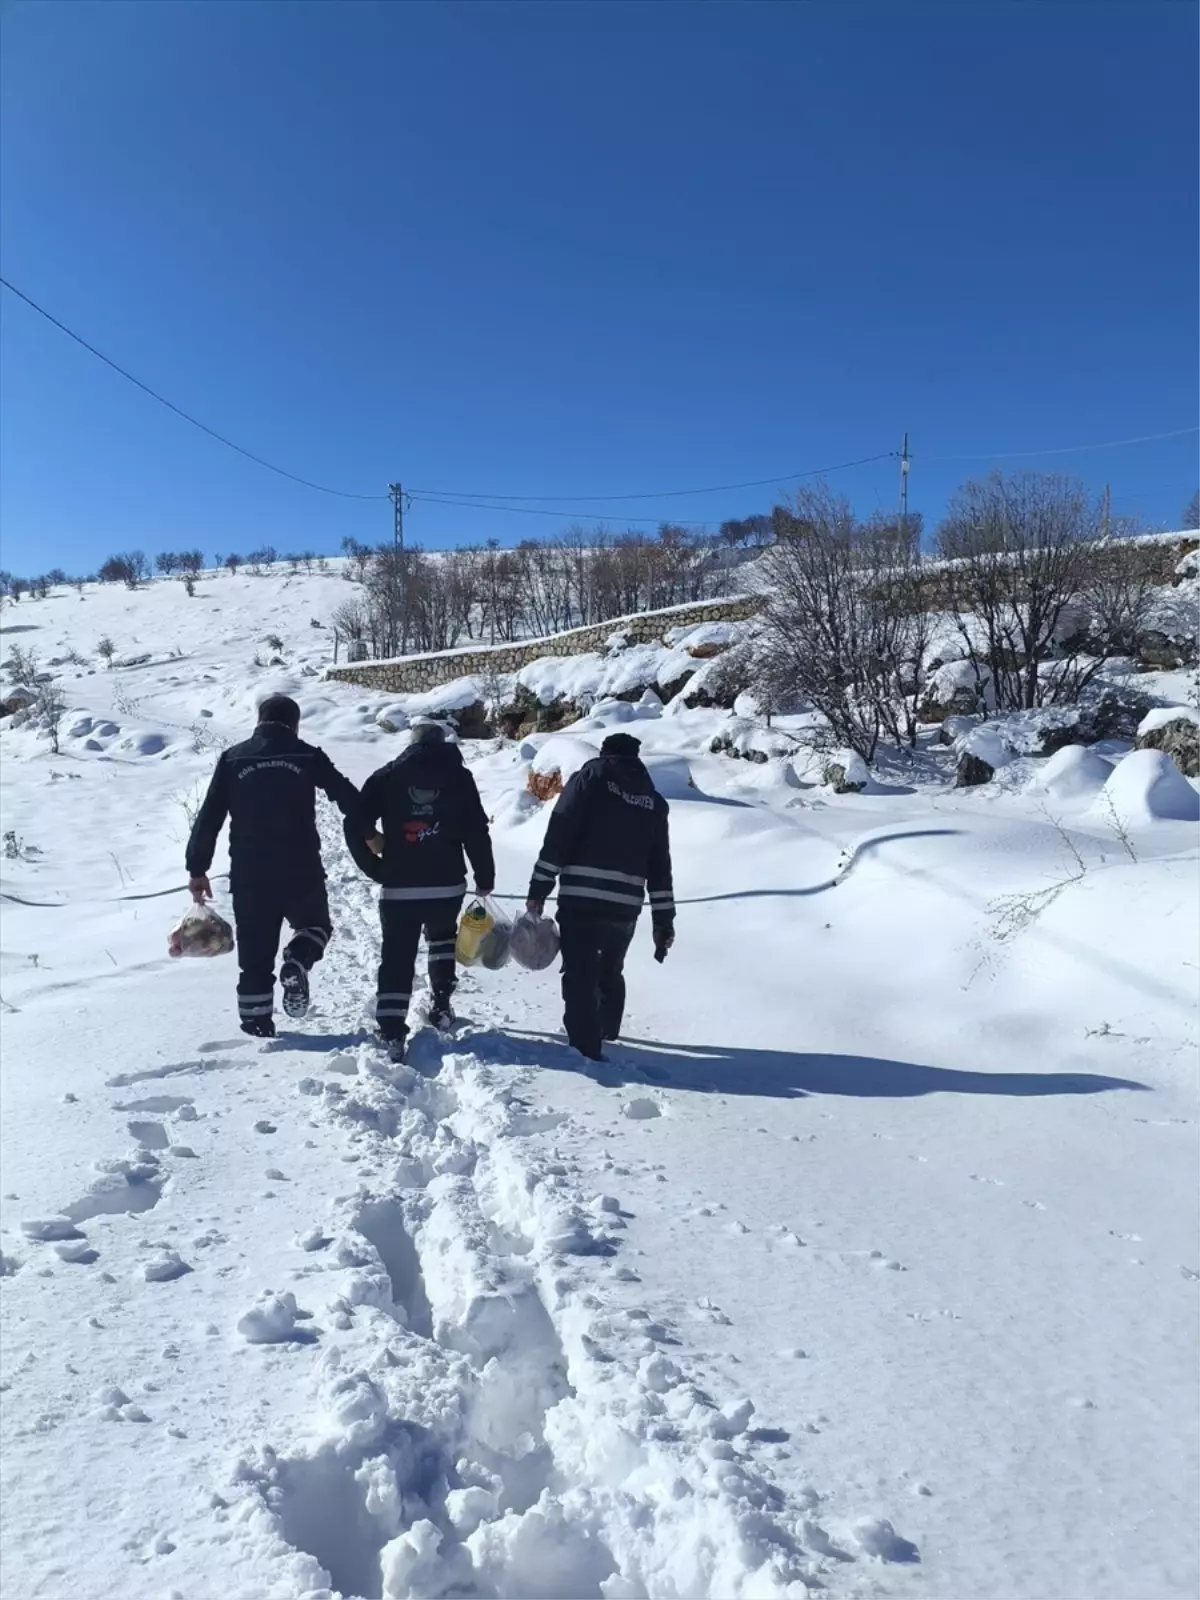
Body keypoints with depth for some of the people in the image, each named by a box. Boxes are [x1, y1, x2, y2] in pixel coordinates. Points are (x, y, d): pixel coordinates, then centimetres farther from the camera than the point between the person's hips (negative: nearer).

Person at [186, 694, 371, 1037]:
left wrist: (197, 868, 9)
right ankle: (296, 964, -8)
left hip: (248, 873, 1)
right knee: (315, 925, 21)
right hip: (301, 870, -1)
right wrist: (368, 834, 14)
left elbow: (209, 817, 4)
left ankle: (256, 1021, 10)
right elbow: (348, 796, 0)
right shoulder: (307, 756, 1)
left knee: (255, 949, 12)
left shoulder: (232, 758, 6)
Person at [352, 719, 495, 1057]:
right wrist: (485, 878, 8)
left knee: (396, 957, 3)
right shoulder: (459, 777, 3)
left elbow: (355, 824, -1)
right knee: (442, 936, 29)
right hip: (447, 886, 1)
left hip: (398, 887, -1)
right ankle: (441, 1004, 24)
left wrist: (376, 869, 8)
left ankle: (391, 1032, -7)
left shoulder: (386, 777, 5)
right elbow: (477, 832, -1)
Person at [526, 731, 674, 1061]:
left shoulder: (591, 777, 4)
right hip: (626, 905, 5)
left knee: (580, 975, 0)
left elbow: (559, 835, -6)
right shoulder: (654, 799, 16)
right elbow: (660, 864, 14)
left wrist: (539, 888, -4)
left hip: (581, 898, -5)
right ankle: (604, 1033, 41)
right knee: (611, 972, 24)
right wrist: (664, 919, 17)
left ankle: (586, 1050, -6)